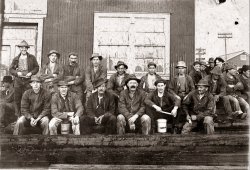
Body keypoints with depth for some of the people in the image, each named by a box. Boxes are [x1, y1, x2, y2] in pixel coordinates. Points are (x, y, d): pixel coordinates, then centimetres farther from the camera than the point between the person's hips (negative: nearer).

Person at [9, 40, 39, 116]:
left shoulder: (32, 58, 8)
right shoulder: (16, 59, 12)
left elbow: (36, 67, 8)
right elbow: (11, 69, 11)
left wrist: (31, 73, -9)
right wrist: (17, 73, -8)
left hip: (28, 81, -2)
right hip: (18, 81, 2)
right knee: (17, 98, 3)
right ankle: (18, 115, 13)